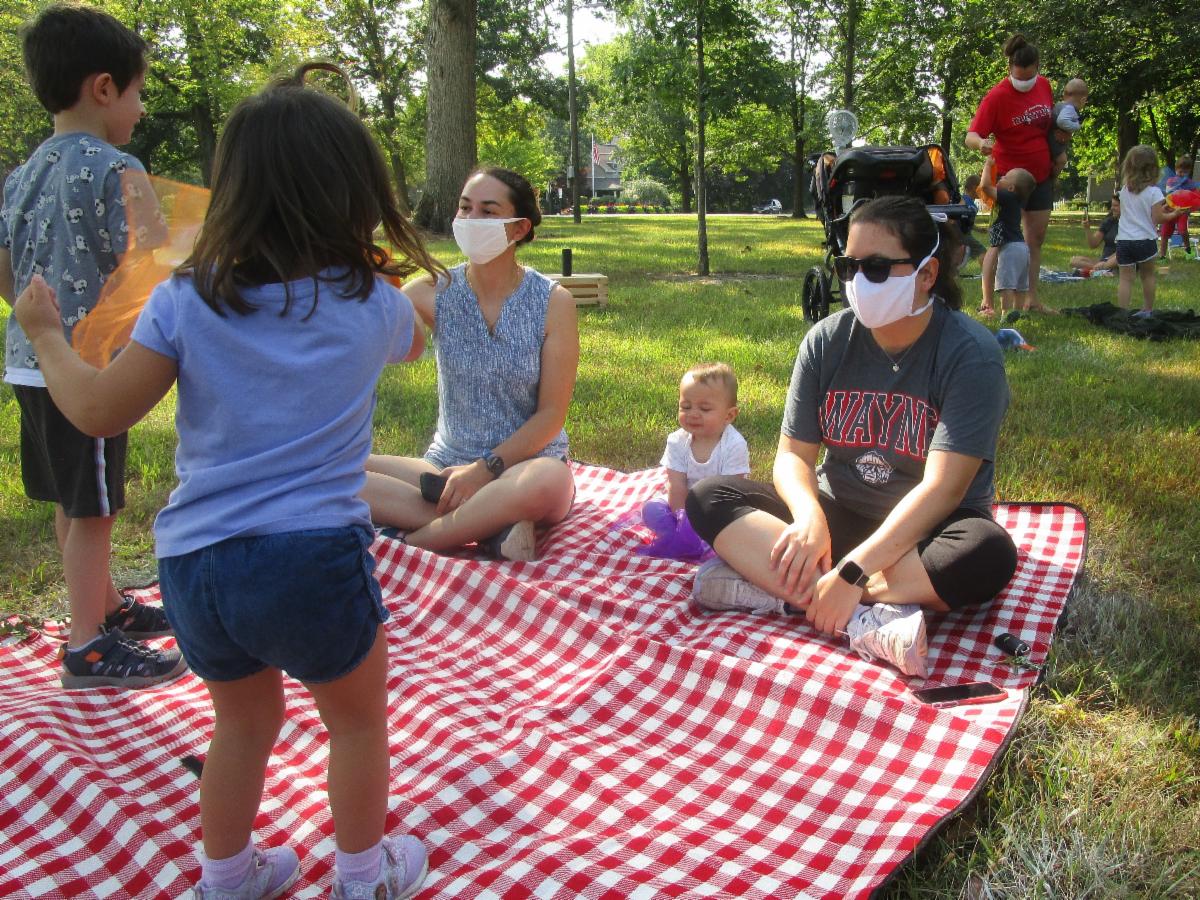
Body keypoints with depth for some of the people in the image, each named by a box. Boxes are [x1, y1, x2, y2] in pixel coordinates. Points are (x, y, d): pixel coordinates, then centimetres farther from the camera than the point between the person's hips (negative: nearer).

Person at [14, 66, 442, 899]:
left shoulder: (186, 301, -2)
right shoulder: (373, 302, -2)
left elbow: (98, 411, 3)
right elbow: (411, 342, 22)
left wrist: (44, 334, 19)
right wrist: (371, 265, 34)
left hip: (194, 568, 3)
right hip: (311, 558, -3)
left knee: (245, 719, 27)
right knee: (359, 717, 22)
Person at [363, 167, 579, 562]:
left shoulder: (553, 302, -6)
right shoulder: (434, 292, -1)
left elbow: (551, 414, -8)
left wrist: (486, 468, -17)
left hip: (526, 463, -3)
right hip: (448, 465, 3)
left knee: (550, 480, -40)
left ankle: (413, 539, -20)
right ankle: (491, 527, -23)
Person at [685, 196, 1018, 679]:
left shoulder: (971, 354, -17)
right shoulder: (827, 341, -4)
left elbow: (941, 488, -25)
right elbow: (794, 454, -4)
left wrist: (853, 572, -33)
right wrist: (809, 515, -28)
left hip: (924, 529, -3)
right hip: (838, 511, 4)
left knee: (988, 554, -37)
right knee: (709, 497, -17)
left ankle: (775, 589, -31)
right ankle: (866, 621, -33)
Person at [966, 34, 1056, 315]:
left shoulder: (1044, 85, 2)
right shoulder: (997, 97, -16)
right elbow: (971, 136, -21)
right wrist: (981, 143, -43)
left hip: (1041, 176, 6)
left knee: (1036, 239, 10)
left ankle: (1033, 299, 17)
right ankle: (986, 302, -4)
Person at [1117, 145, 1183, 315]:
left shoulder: (1125, 189, 5)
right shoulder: (1153, 192, -9)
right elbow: (1157, 219, -7)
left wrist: (1161, 208, 19)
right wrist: (1174, 214, 9)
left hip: (1124, 240, 2)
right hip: (1145, 240, -2)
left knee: (1125, 279, 1)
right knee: (1148, 276, 16)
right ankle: (1147, 310, 23)